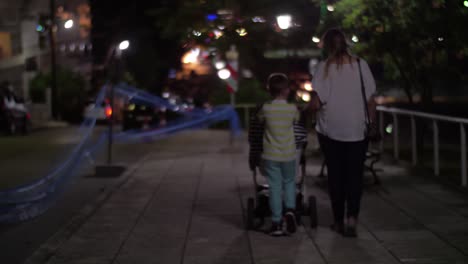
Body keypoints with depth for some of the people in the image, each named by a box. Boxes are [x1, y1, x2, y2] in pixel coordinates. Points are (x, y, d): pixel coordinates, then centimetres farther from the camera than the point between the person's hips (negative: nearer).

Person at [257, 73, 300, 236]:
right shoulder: (292, 108, -6)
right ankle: (290, 209, -3)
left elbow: (259, 119, 11)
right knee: (289, 182, 20)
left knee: (275, 187, 3)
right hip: (288, 155, 1)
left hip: (270, 155, -1)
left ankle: (276, 223, 2)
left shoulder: (266, 108, -8)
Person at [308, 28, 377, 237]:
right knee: (355, 175, 7)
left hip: (331, 130, -1)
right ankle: (352, 217, -9)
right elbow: (371, 99, 0)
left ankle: (339, 220, 18)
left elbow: (316, 103, -13)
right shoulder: (360, 65, -2)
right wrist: (372, 122, 11)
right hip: (357, 130, 1)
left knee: (336, 175, 11)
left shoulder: (324, 67, -8)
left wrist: (309, 107, 8)